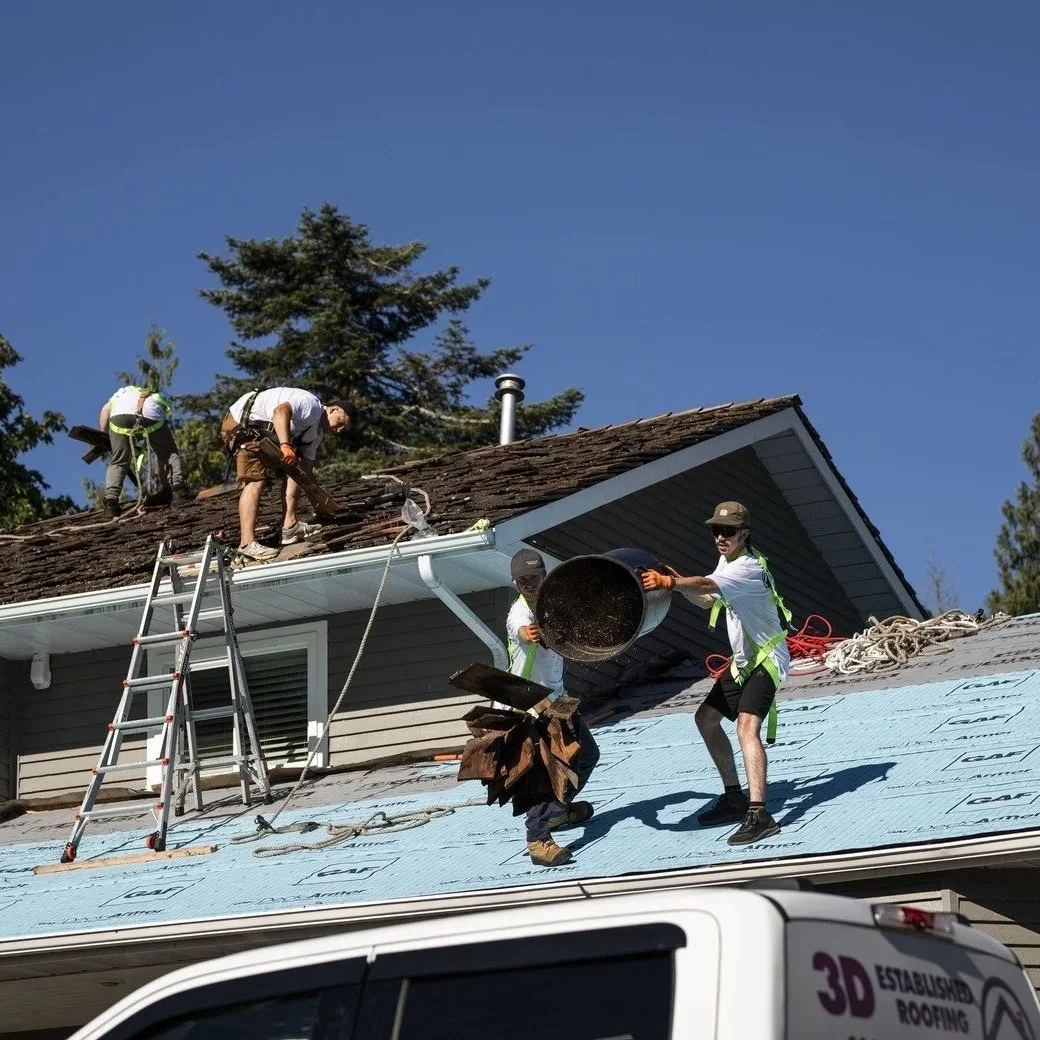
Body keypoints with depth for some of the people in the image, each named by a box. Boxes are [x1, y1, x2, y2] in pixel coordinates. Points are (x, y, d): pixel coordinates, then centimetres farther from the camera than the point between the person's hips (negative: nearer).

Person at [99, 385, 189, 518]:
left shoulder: (123, 392, 43)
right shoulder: (161, 398, 40)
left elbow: (106, 409, 22)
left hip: (119, 417, 1)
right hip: (151, 416, -1)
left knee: (118, 462, 15)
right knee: (170, 454, 20)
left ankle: (111, 499, 0)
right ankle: (178, 490, 7)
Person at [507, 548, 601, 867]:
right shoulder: (520, 613, -23)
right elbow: (524, 632, -46)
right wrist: (529, 635, -70)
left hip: (556, 697, 9)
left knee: (587, 755, 21)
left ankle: (557, 811, 40)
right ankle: (538, 840, -28)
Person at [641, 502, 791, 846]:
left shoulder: (748, 568, -24)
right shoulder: (727, 561, 6)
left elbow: (706, 584, -42)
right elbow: (708, 599, 16)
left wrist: (671, 582, -59)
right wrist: (678, 583, -2)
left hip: (766, 660, -10)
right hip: (743, 660, 10)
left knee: (746, 726, -28)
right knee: (706, 717, 17)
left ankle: (758, 814, -39)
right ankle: (735, 797, 27)